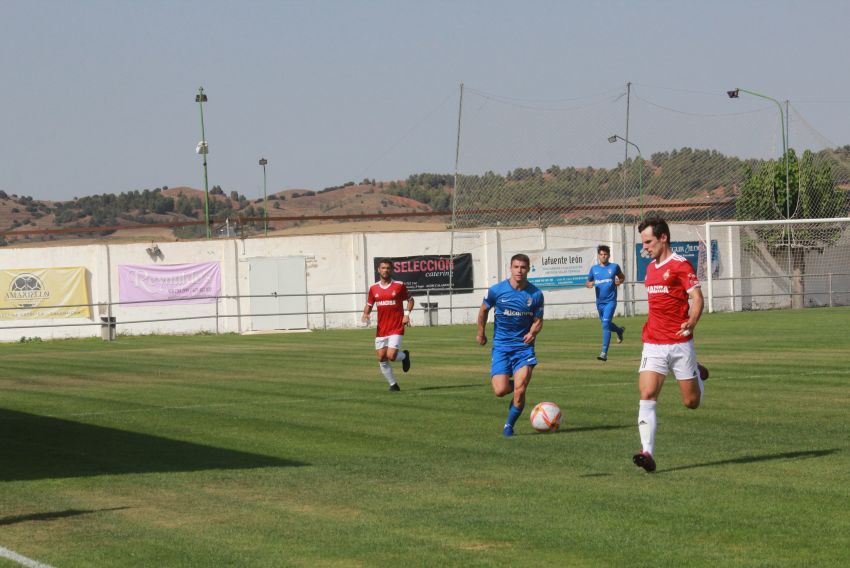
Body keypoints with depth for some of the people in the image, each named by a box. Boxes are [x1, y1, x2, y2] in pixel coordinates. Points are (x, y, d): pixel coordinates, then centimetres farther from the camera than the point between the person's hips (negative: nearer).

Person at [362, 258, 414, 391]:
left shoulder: (399, 286, -4)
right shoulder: (373, 288, 5)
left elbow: (410, 300, 8)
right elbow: (369, 305, 15)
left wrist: (407, 314, -8)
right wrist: (366, 314, -7)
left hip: (396, 328, -4)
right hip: (381, 329, 4)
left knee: (391, 356, -15)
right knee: (381, 358, 0)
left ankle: (404, 355, 20)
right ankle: (393, 384, 15)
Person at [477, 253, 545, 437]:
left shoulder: (536, 294, -4)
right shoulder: (497, 290, -5)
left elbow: (538, 320, 3)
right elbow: (484, 310, 12)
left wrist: (532, 333, -18)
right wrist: (481, 333, 19)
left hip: (524, 346, 0)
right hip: (501, 345, 0)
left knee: (519, 390, -13)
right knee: (500, 391, -12)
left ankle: (509, 426, 8)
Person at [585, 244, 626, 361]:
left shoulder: (614, 267, 0)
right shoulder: (594, 268, 7)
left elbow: (622, 277, 16)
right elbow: (587, 282, 14)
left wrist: (619, 281, -7)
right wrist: (589, 284, -10)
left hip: (610, 301, -5)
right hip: (599, 302, 5)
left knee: (605, 324, -19)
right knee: (605, 324, 18)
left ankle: (604, 353, -21)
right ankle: (619, 330, 52)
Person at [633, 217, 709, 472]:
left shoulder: (680, 265, -8)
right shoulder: (650, 268, 15)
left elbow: (697, 298, -14)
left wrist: (691, 323, -31)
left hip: (680, 343, -5)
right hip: (653, 344, 5)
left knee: (691, 402, 6)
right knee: (647, 396, -14)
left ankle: (698, 374, 40)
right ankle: (647, 453, -18)